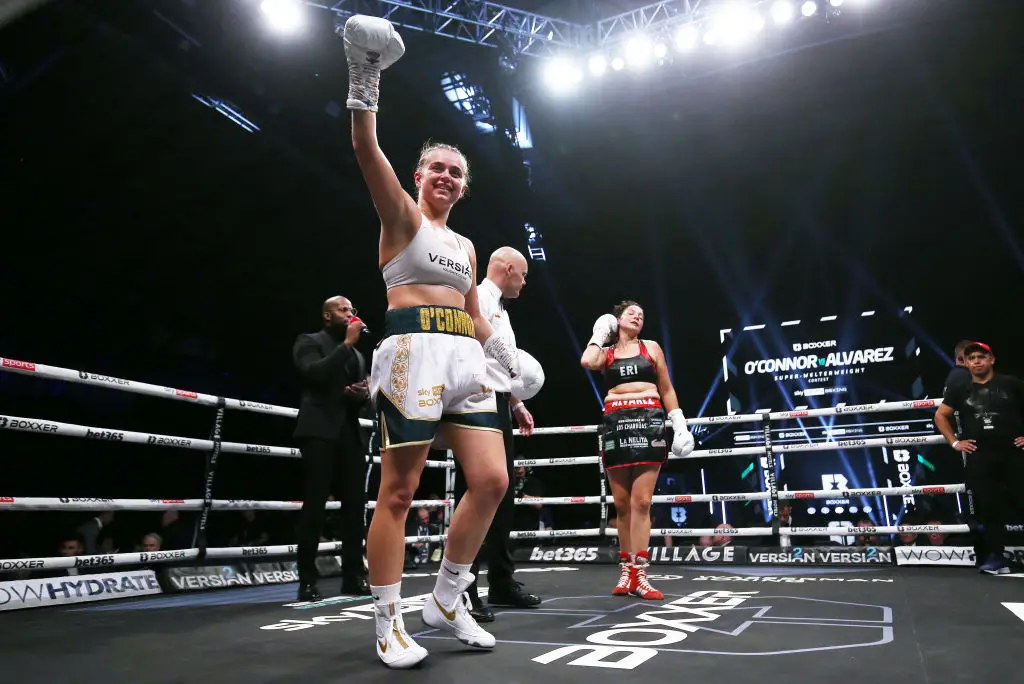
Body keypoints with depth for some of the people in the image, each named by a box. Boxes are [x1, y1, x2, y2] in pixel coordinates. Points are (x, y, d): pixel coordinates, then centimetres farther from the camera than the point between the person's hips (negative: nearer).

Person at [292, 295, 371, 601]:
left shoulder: (357, 354, 24)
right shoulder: (310, 341, 5)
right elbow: (314, 373, -15)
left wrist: (364, 393, -1)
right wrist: (347, 343, -11)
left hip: (349, 433, 6)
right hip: (320, 431, -6)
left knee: (355, 505, 2)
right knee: (315, 506, -6)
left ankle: (354, 575, 8)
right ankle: (307, 580, 1)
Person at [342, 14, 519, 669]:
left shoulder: (465, 245, 25)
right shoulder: (401, 214, 9)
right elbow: (369, 153, -9)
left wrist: (508, 358, 23)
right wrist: (365, 87, -20)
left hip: (465, 360, 7)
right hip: (413, 351, -6)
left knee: (491, 480, -3)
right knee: (398, 491, -5)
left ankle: (447, 600, 14)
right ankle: (389, 623, 7)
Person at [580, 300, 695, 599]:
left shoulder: (651, 347, 14)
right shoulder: (606, 353, 14)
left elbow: (667, 390, 14)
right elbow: (587, 361, -11)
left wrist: (680, 423, 4)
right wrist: (599, 335, 7)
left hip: (648, 421, -1)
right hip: (615, 423, 1)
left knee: (641, 501, -9)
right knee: (622, 503, 4)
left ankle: (638, 574, -6)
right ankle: (627, 570, 14)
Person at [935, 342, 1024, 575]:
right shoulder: (959, 389, 10)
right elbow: (940, 416, 16)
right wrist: (955, 442, 8)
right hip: (979, 457, 1)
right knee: (988, 506, 3)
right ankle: (996, 557, 10)